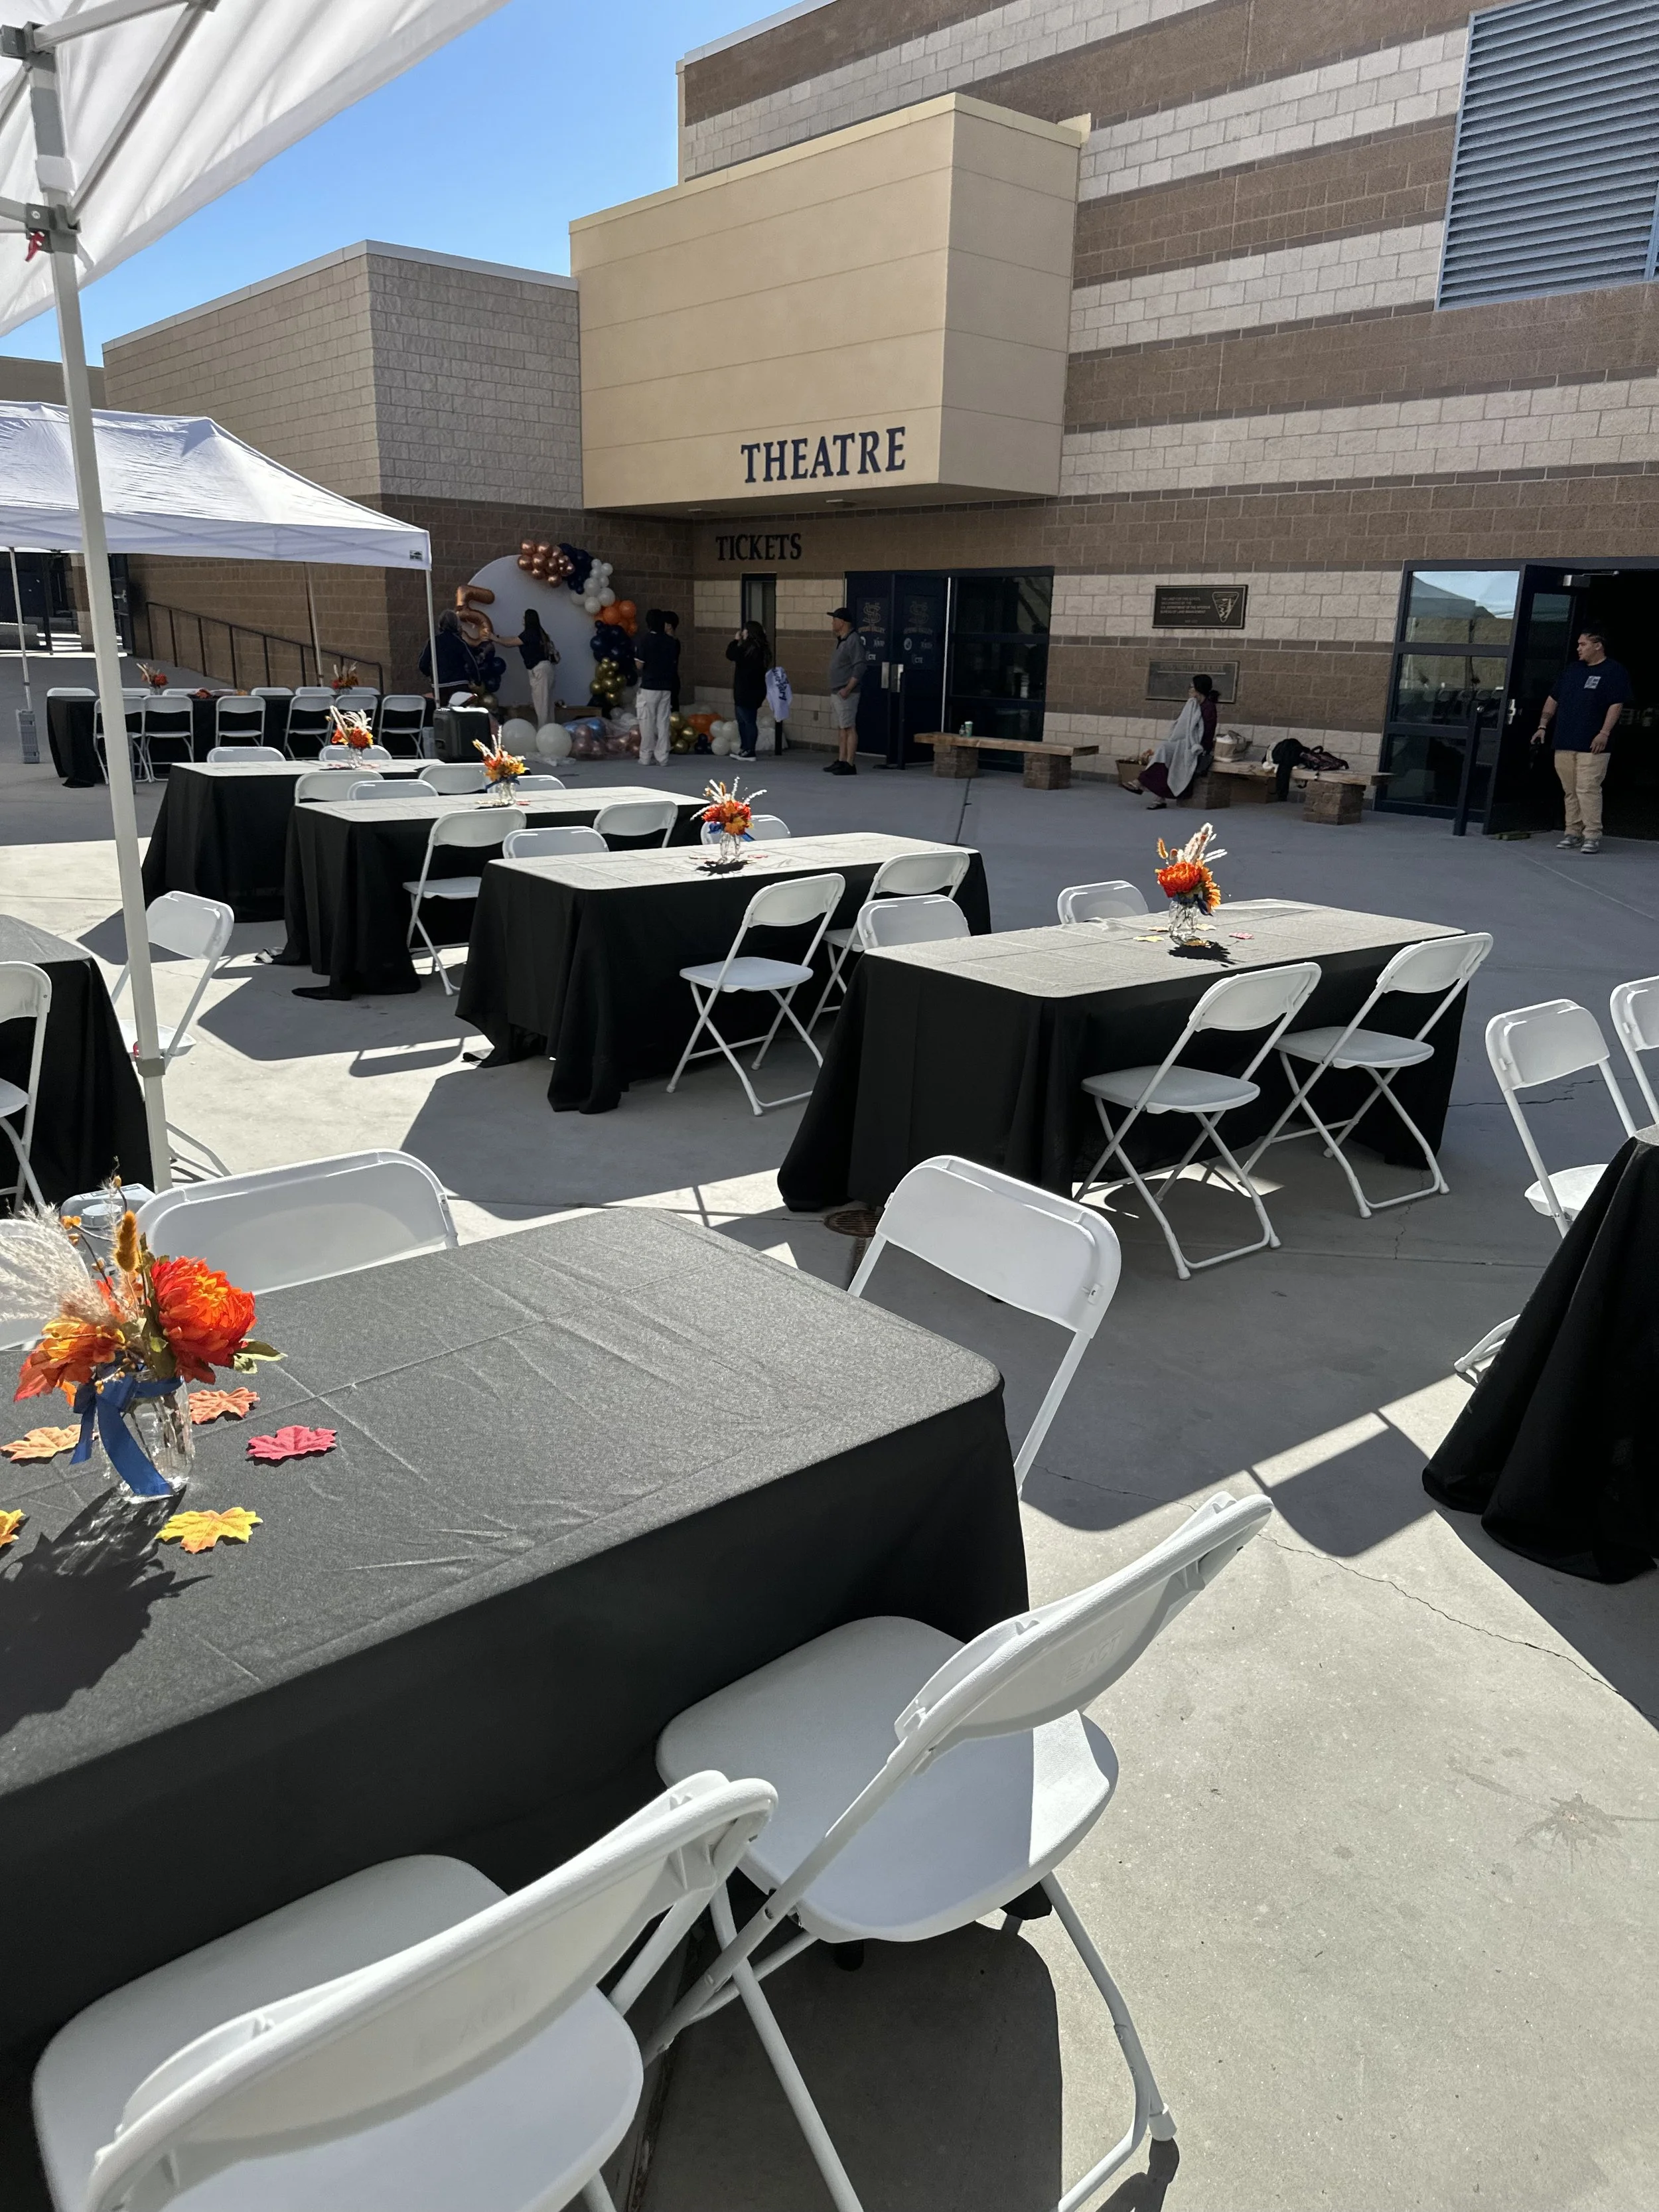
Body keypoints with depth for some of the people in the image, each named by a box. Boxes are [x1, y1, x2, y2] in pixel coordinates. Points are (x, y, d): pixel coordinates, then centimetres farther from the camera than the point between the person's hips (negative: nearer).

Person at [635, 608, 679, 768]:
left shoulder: (646, 640, -10)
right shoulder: (672, 642, 3)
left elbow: (640, 666, -9)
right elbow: (675, 664, 10)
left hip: (649, 687, -4)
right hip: (666, 687, 4)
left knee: (647, 723, 2)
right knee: (663, 722, 7)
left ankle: (646, 757, 4)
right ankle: (661, 757, 5)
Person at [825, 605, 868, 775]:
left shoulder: (854, 640, -13)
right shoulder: (840, 641, 17)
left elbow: (860, 666, -20)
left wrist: (848, 689, -23)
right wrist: (834, 691, 18)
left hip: (846, 694, -10)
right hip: (836, 692, 10)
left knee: (849, 728, -9)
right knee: (841, 727, 11)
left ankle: (850, 764, -10)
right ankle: (842, 761, 16)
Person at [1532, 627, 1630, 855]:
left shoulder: (1614, 672, -1)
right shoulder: (1571, 669, 18)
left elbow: (1616, 705, -8)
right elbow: (1553, 699, 22)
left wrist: (1605, 732, -18)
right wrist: (1543, 726, 13)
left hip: (1592, 745, -6)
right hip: (1564, 742, 6)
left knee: (1588, 789, -12)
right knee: (1570, 791, 8)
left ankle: (1593, 835, -10)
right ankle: (1573, 833, 14)